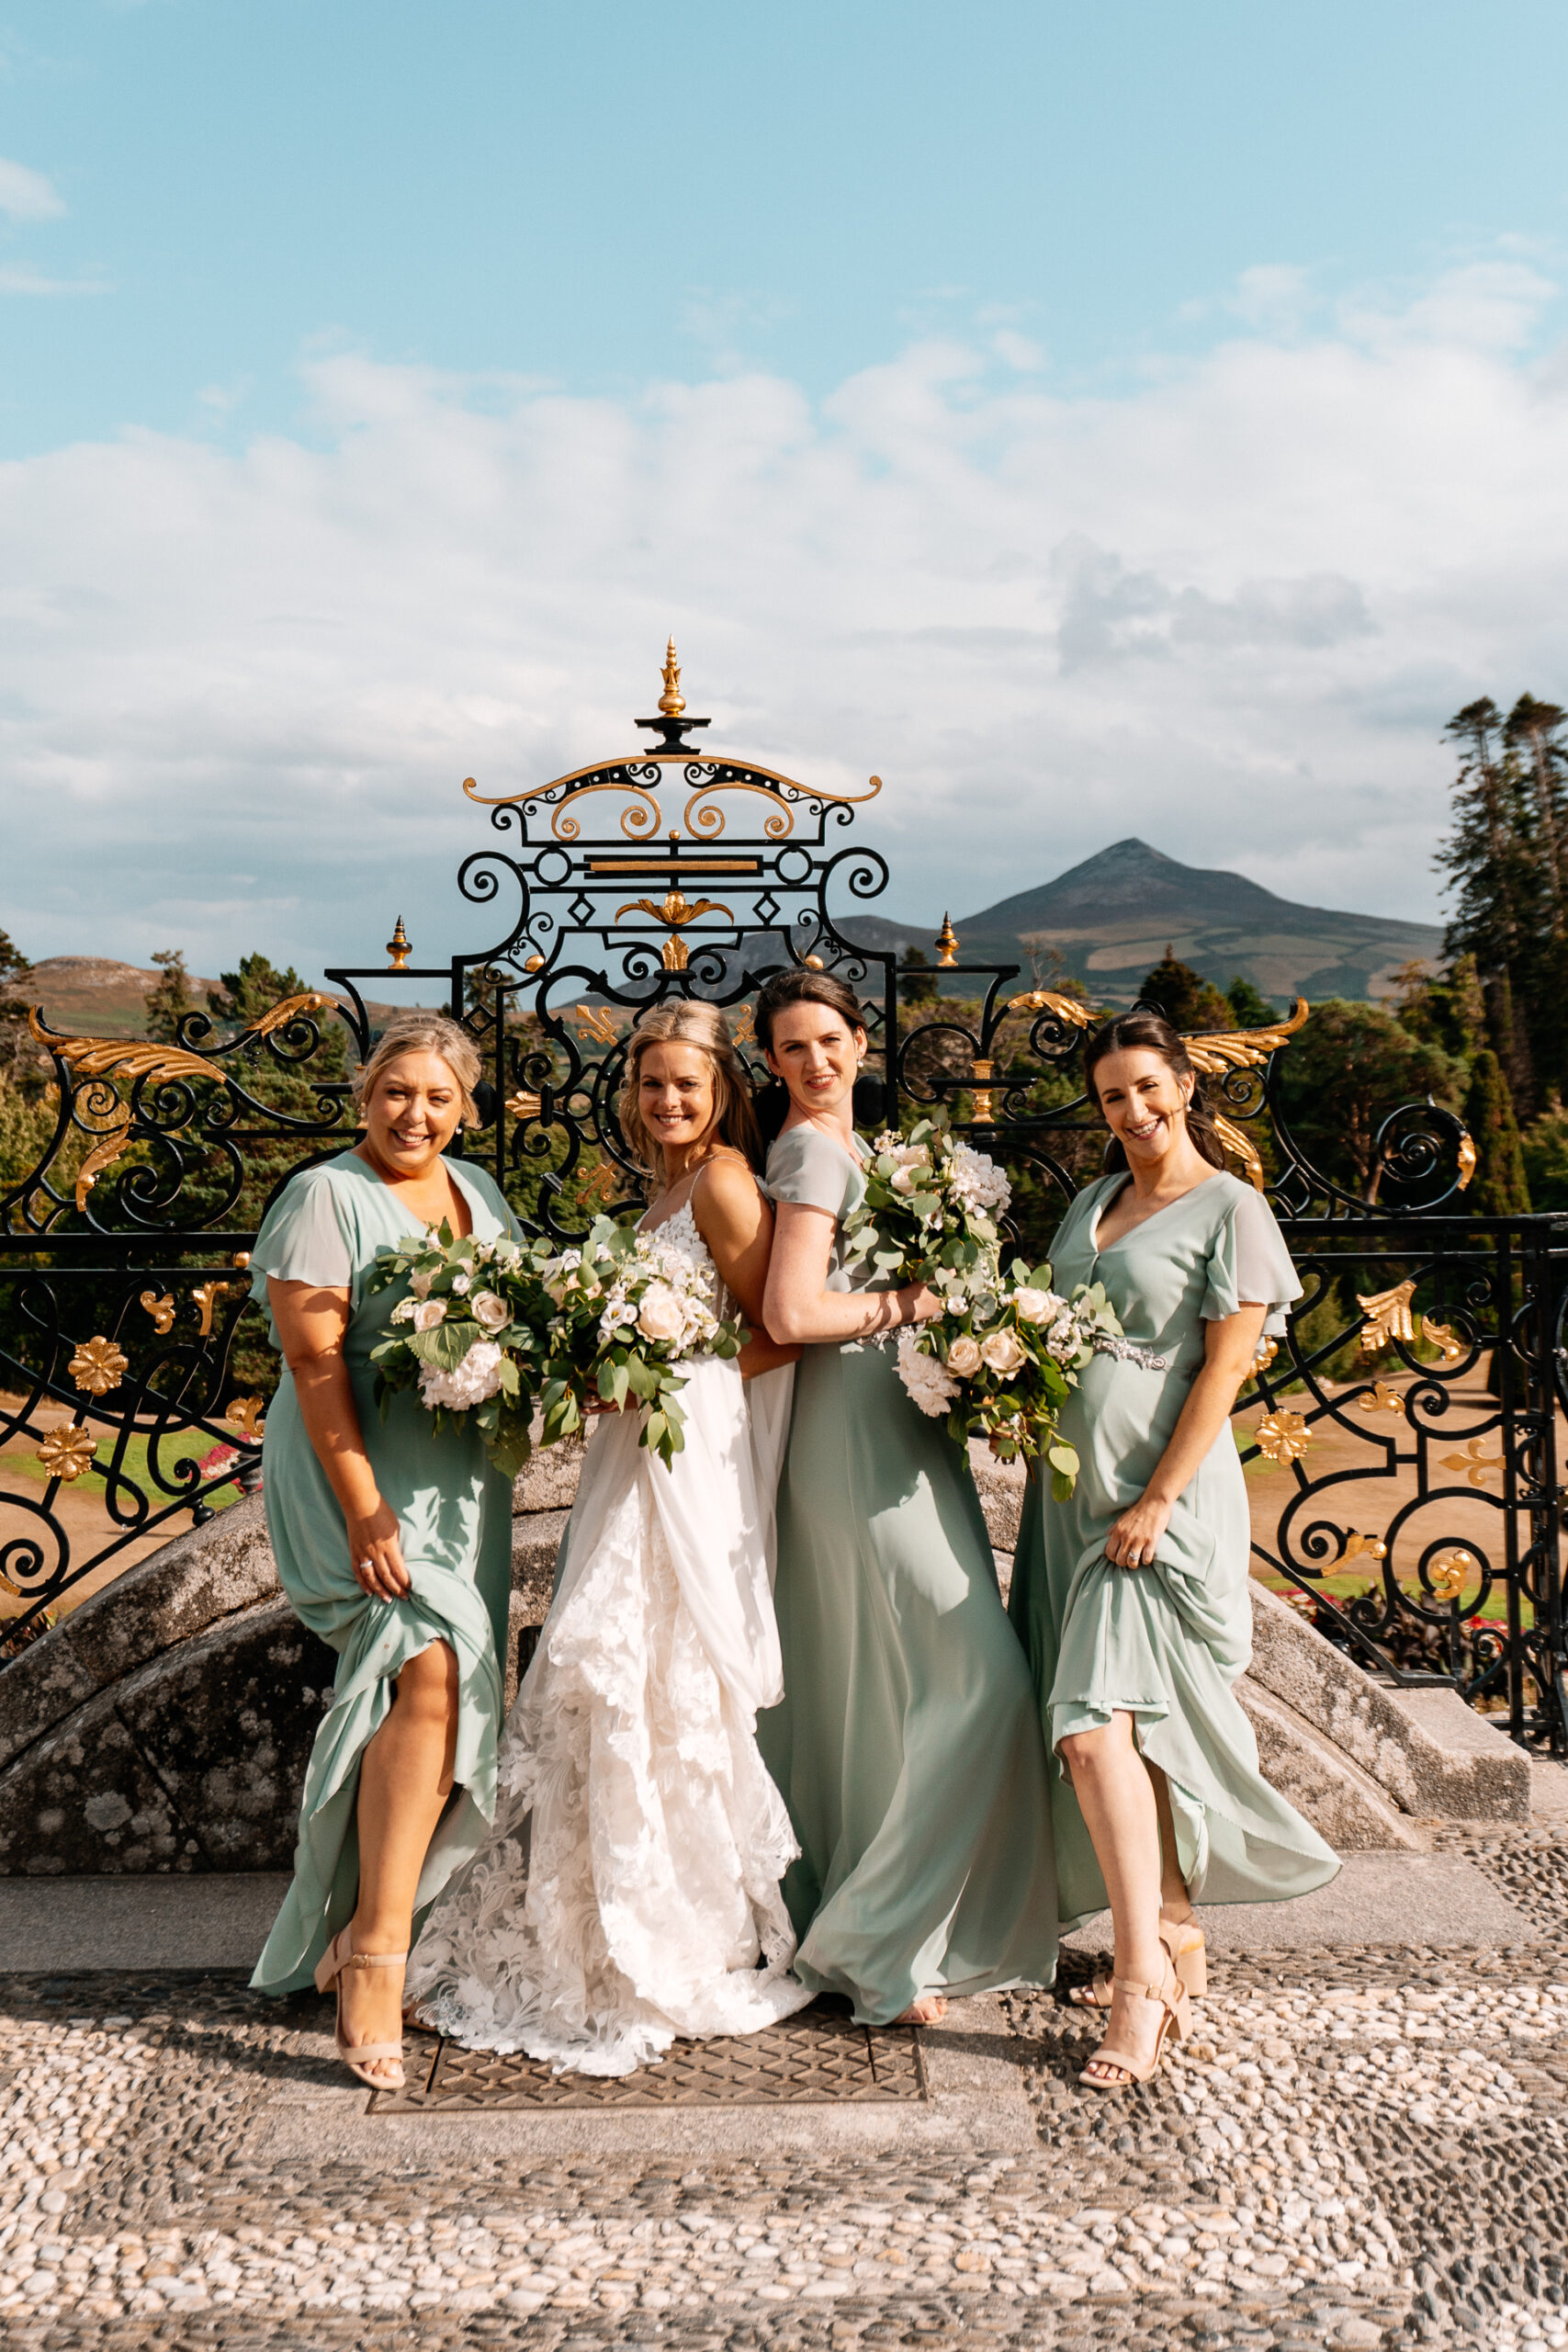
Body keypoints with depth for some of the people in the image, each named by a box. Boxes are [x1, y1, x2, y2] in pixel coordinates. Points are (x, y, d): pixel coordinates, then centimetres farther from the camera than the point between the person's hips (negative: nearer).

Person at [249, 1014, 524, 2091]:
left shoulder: (479, 1190, 14)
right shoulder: (326, 1197, -8)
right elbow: (314, 1363, -14)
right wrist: (364, 1509, -20)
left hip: (464, 1480, 7)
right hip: (361, 1475, -7)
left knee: (452, 1687, 5)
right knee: (433, 1668, -23)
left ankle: (356, 1919, 20)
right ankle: (375, 1952, -17)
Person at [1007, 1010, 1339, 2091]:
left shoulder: (1231, 1209, -5)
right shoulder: (1092, 1202, 15)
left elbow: (1221, 1373, -11)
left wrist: (1156, 1501, -16)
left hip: (1159, 1494, -7)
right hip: (1072, 1485, 7)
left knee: (1099, 1722, -16)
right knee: (1130, 1730, 10)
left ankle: (1144, 1976, -8)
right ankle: (1178, 1943, 22)